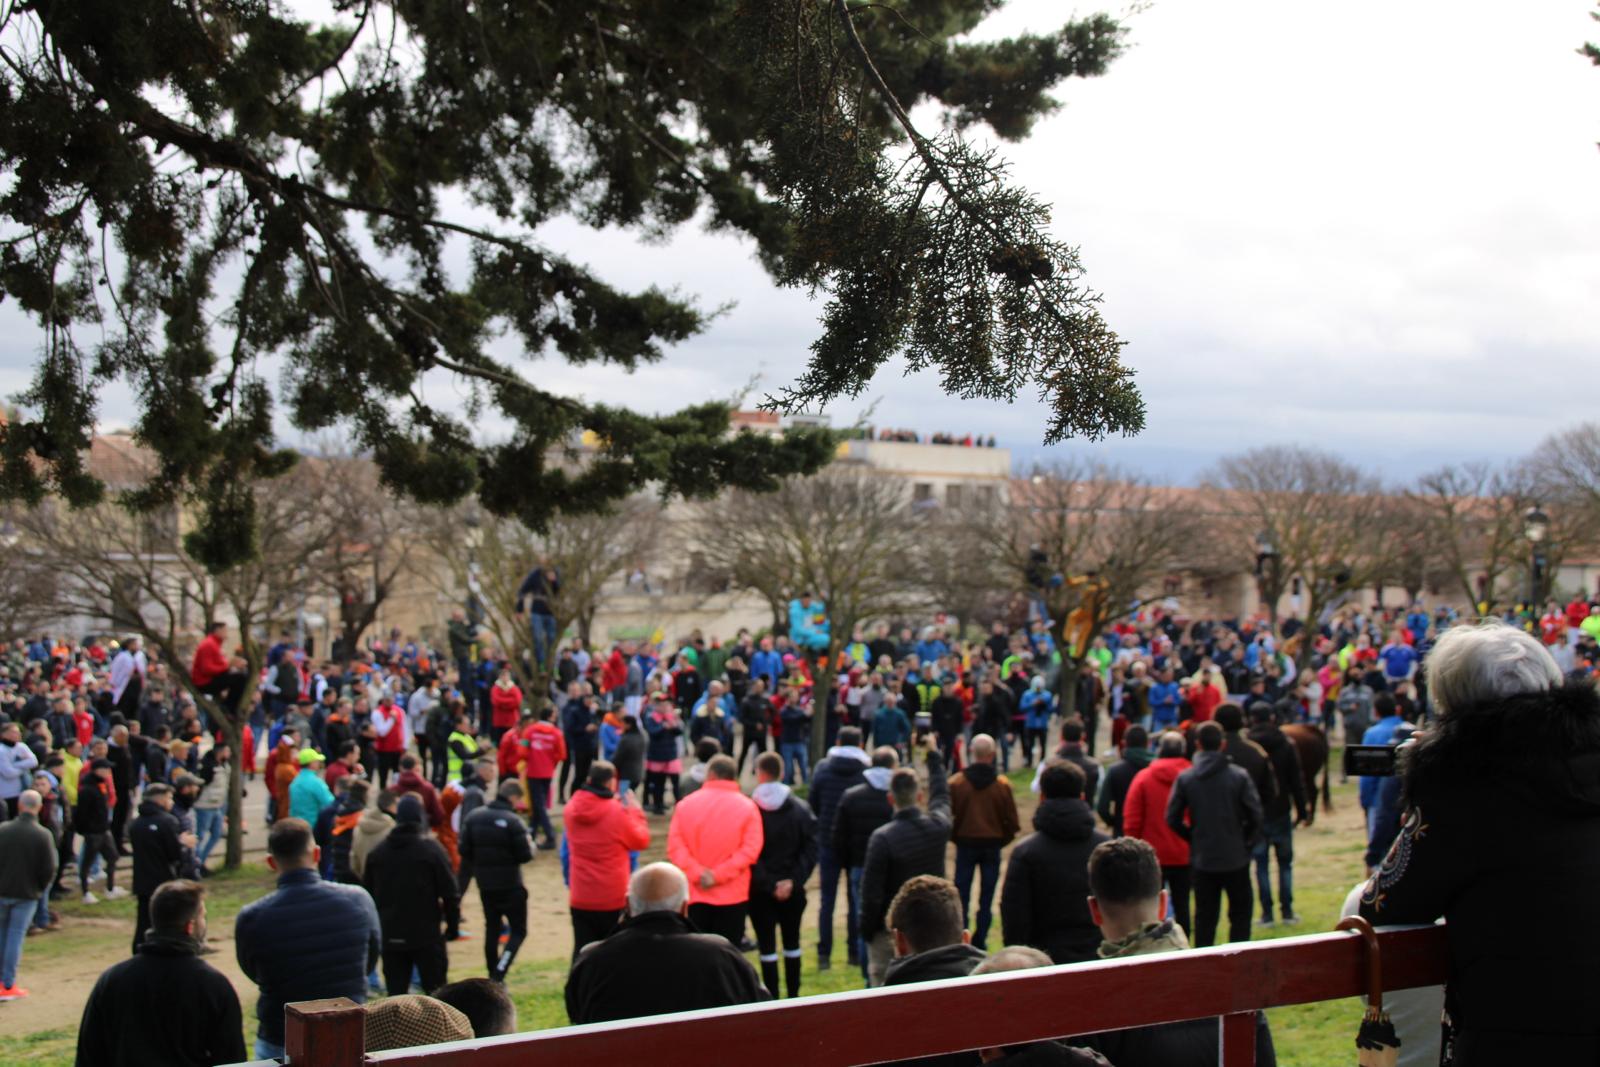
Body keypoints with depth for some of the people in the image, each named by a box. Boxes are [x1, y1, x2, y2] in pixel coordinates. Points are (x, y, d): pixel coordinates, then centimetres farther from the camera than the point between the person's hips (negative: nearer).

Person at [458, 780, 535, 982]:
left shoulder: (473, 817, 0)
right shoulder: (513, 821, -16)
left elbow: (464, 850, 1)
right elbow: (525, 856, -16)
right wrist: (530, 845, 6)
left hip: (485, 884, 5)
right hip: (510, 884, -5)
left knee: (492, 929, 18)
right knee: (518, 931, 3)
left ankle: (493, 978, 21)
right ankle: (498, 976, -11)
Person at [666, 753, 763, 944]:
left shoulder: (685, 804, 0)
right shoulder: (747, 807, -4)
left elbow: (675, 846, -6)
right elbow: (750, 850, -13)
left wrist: (697, 873, -12)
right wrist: (719, 874, -14)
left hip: (694, 893, 2)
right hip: (733, 896, -1)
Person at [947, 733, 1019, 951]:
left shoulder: (956, 782, -10)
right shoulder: (1002, 785, -8)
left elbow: (947, 815, -5)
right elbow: (1011, 821, -3)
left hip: (965, 844, 0)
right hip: (992, 845, 0)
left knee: (962, 894, 9)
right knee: (987, 897, 8)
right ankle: (980, 941, 8)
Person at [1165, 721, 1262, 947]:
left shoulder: (1185, 778, -4)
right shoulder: (1239, 776, -9)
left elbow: (1173, 819, -3)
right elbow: (1255, 815, -9)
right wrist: (1246, 840, 7)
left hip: (1202, 860, 2)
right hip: (1236, 858, -2)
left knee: (1204, 915, 10)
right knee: (1240, 912, 9)